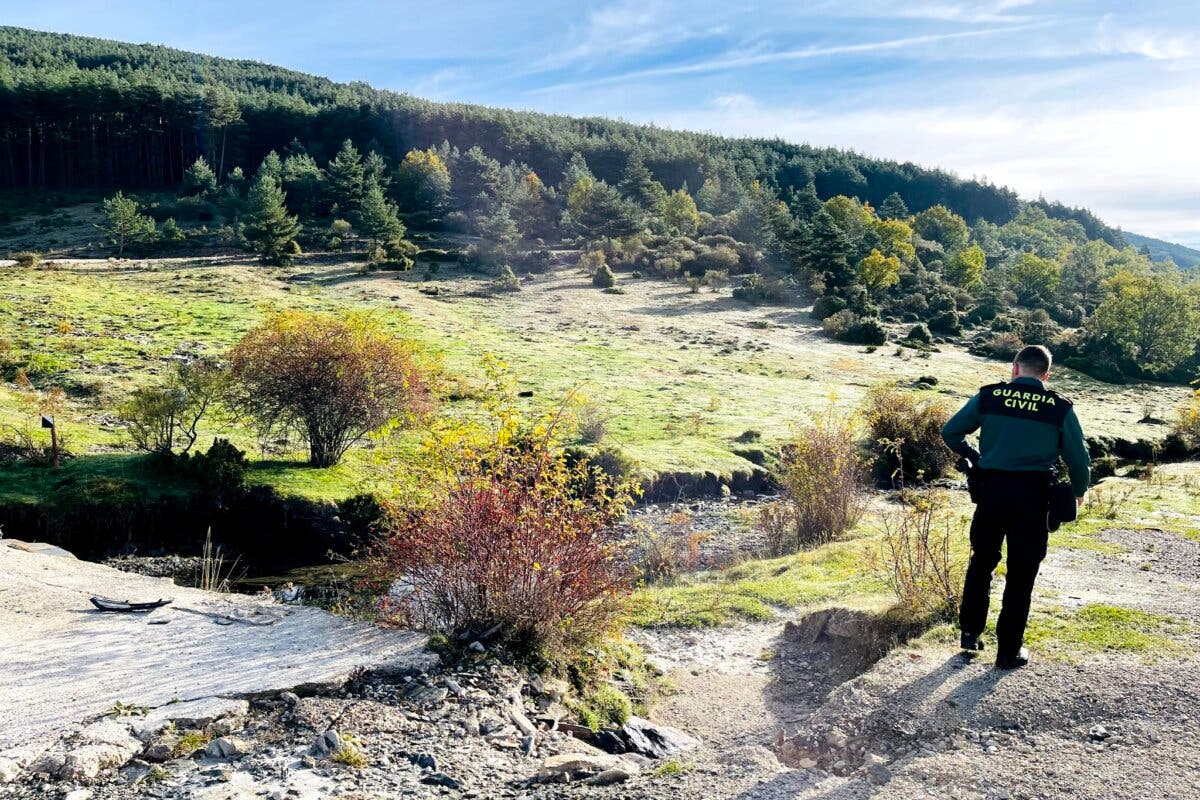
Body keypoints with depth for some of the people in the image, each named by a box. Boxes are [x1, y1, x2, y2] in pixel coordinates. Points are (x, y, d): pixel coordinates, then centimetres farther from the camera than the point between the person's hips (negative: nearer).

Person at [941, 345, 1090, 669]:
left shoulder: (988, 397, -1)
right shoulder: (1060, 408, -2)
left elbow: (950, 432, 5)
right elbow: (1079, 457, 2)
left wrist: (972, 457, 22)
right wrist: (1079, 490, 21)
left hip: (990, 489, 1)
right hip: (1032, 495, -1)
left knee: (981, 561, 20)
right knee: (1021, 574, 8)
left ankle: (970, 631, 24)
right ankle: (1008, 651, 14)